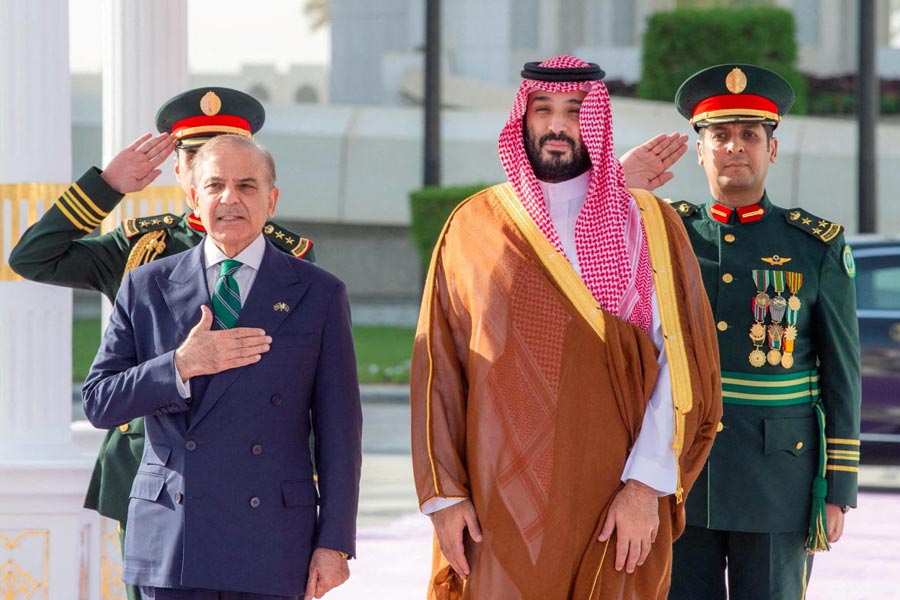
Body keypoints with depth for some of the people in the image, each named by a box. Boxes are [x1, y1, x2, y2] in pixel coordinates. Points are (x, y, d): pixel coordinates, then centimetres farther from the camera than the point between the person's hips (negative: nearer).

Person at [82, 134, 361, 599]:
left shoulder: (318, 294, 5)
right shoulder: (147, 289, 8)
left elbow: (338, 431, 3)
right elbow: (98, 403, 4)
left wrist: (335, 543, -2)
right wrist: (180, 366, -12)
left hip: (269, 543, -1)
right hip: (171, 541, 1)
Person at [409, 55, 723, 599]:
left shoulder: (647, 224, 6)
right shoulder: (473, 226, 8)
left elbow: (680, 366, -1)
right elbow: (438, 368, 7)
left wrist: (647, 486, -10)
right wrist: (444, 494, -1)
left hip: (616, 514, -1)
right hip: (499, 507, 1)